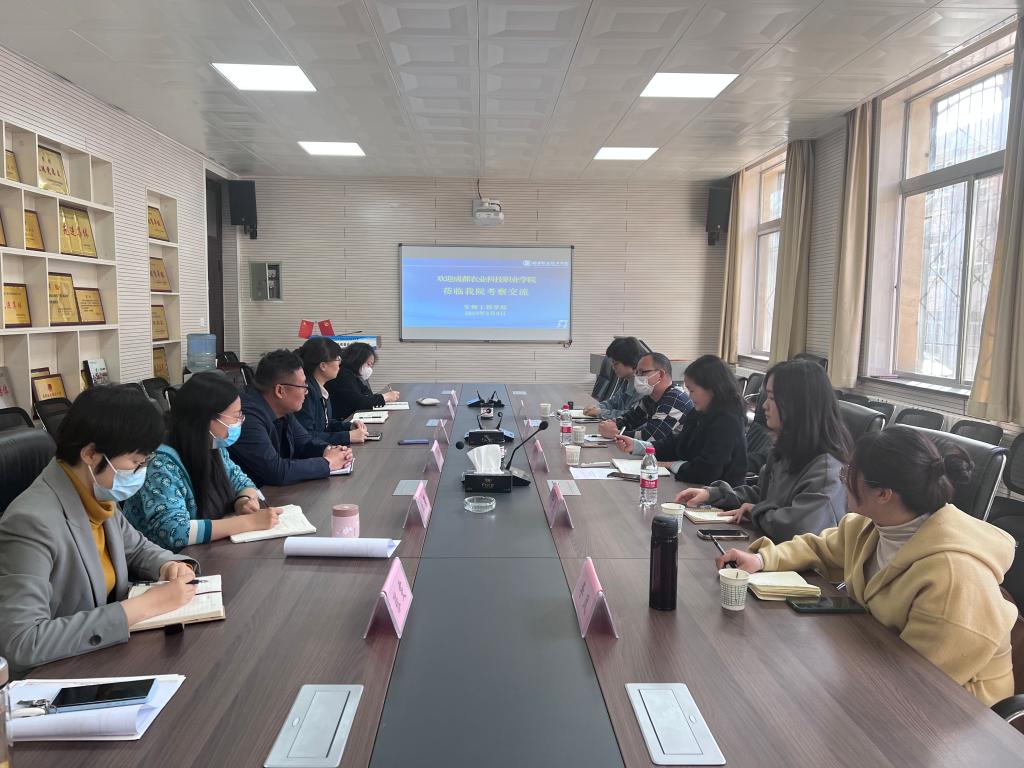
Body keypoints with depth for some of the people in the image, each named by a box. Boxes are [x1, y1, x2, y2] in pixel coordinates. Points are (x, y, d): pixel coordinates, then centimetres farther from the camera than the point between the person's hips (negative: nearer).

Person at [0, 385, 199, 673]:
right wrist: (143, 606, -29)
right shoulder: (32, 521, -25)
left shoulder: (98, 496, -1)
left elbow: (137, 548, 17)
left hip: (102, 656, 7)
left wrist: (171, 566, -6)